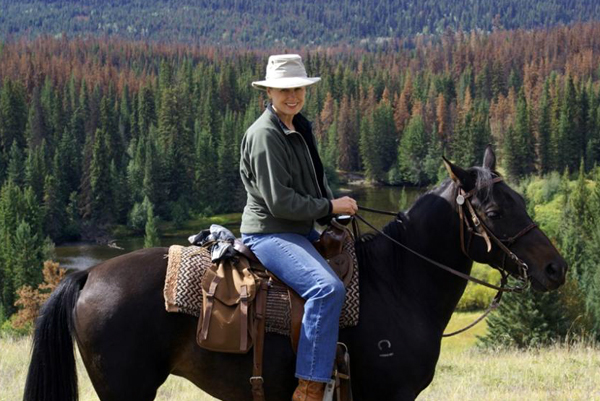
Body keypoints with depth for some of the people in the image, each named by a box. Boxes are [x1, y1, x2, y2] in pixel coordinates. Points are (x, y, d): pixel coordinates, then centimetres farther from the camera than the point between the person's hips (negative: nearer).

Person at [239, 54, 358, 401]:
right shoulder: (265, 135, -16)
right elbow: (279, 202, -20)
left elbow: (317, 182, 25)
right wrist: (330, 207, -13)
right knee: (328, 287, -31)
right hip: (269, 233, -10)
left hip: (302, 230, 10)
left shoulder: (300, 128, 13)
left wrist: (337, 208, 7)